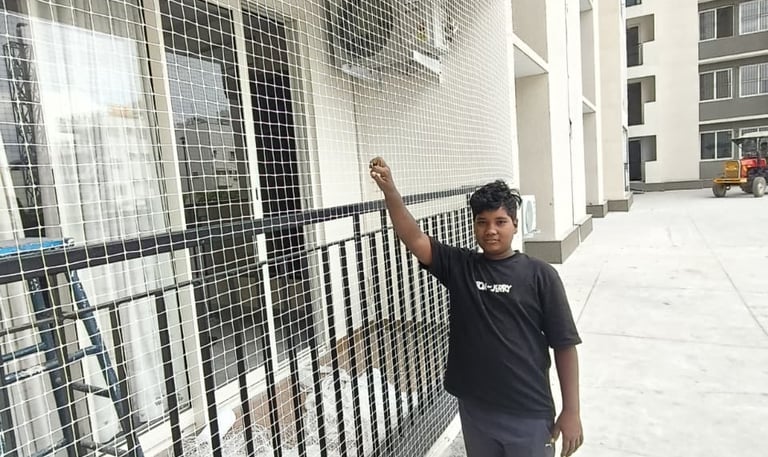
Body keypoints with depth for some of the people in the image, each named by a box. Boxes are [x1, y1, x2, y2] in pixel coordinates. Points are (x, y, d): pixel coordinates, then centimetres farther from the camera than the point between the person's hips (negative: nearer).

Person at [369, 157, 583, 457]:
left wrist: (571, 411, -6)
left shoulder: (540, 275, -8)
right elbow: (413, 238, -13)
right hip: (474, 410, 3)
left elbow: (565, 345, -5)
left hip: (529, 414, -2)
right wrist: (389, 189, -25)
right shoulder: (458, 266, -2)